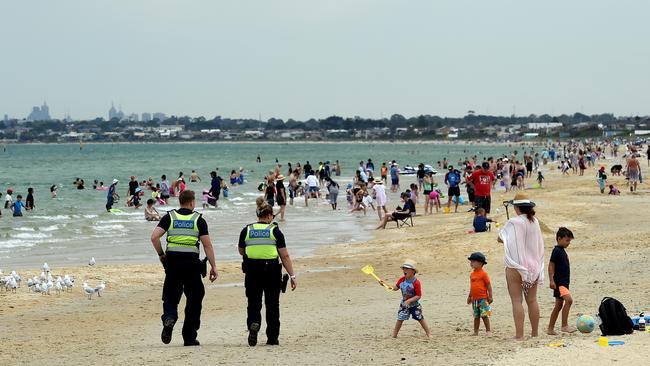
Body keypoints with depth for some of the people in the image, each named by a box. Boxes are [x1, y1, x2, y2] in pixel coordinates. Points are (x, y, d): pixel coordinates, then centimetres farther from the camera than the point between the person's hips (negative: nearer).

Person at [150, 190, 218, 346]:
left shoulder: (169, 217, 5)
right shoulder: (198, 220, 2)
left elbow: (154, 237, -7)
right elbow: (207, 245, -3)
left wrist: (161, 254, 7)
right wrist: (213, 266, 1)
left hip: (172, 262, 1)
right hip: (192, 262, -1)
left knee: (170, 297, 11)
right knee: (194, 299, 10)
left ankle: (169, 318, -22)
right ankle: (189, 337, 10)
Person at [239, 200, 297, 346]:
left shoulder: (246, 231, 3)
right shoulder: (275, 231, -2)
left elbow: (241, 252, 17)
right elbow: (285, 257, -4)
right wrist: (292, 276, -2)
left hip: (252, 271, 1)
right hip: (272, 271, -1)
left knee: (253, 303, 8)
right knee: (272, 304, 11)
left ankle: (253, 323, -22)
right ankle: (272, 338, 14)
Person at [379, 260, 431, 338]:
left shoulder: (416, 282, -23)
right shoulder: (402, 279, -6)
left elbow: (418, 296, -23)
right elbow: (396, 288, 8)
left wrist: (409, 301, -30)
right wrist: (385, 284, -2)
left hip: (414, 304, -4)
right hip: (404, 304, 4)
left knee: (420, 318, 2)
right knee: (400, 319, 1)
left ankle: (429, 334, 14)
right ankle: (394, 335, 11)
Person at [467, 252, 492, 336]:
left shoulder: (483, 273, -10)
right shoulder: (472, 274, 12)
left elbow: (488, 285, -9)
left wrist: (490, 296, -11)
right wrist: (469, 296, 22)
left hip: (483, 298, -7)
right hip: (474, 299, 7)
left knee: (484, 315, -6)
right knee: (476, 316, 11)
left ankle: (488, 330, 4)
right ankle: (475, 332, 16)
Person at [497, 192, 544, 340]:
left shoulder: (513, 223, -14)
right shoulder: (535, 222, 4)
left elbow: (500, 239, -6)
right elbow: (539, 245, 13)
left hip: (516, 266, -6)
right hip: (534, 265, 6)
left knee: (516, 300, -4)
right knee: (532, 300, 12)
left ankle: (519, 334, -9)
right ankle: (535, 332, 17)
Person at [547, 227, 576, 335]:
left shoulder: (562, 251, 17)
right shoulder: (556, 250, -11)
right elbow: (551, 266, -14)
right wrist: (551, 280, -20)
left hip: (564, 282, 10)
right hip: (559, 282, -10)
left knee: (559, 305, 10)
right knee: (569, 300, -24)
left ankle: (550, 329, 15)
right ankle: (564, 325, -23)